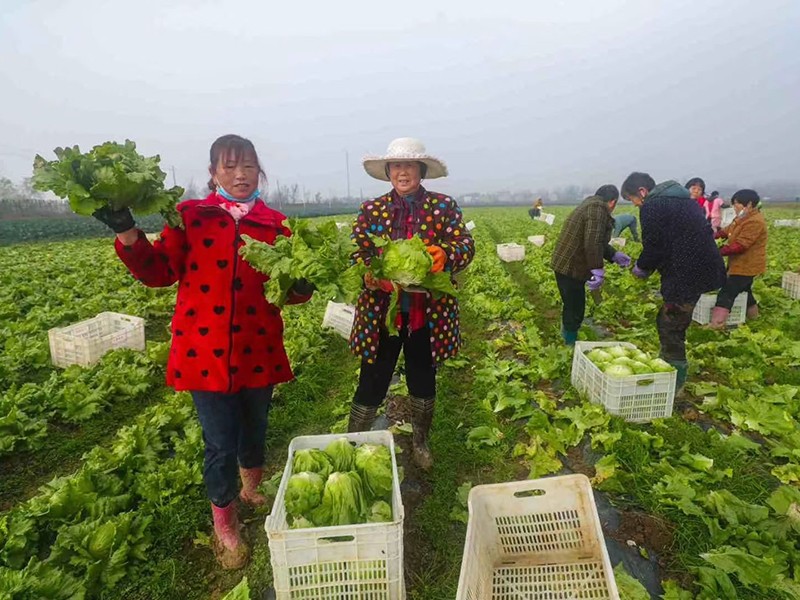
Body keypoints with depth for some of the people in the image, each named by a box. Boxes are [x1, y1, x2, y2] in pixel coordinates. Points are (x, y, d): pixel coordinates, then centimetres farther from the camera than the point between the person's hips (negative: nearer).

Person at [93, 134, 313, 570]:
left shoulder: (274, 223, 4)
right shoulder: (190, 216, 1)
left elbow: (290, 290, 5)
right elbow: (159, 272, -3)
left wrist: (301, 284, -16)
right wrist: (127, 232, -16)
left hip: (258, 349, 2)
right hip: (206, 350, -2)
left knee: (255, 427, 21)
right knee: (221, 443, 6)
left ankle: (252, 488, 51)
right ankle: (224, 525, 32)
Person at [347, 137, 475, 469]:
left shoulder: (444, 206, 1)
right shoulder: (371, 209, 2)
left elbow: (466, 246, -8)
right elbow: (357, 257, -4)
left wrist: (444, 255, -30)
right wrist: (370, 276, -27)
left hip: (428, 314, 1)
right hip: (382, 312, -1)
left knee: (423, 381, 18)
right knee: (372, 384, 6)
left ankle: (420, 442, 42)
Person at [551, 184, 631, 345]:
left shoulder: (590, 205, 17)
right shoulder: (598, 208, -15)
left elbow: (596, 242, 23)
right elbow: (593, 243, -26)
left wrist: (614, 255, 23)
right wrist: (598, 271, -24)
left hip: (566, 265, 10)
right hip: (570, 268, -10)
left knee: (572, 307, 22)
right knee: (575, 310, 0)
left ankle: (567, 337, 36)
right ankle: (571, 346, 11)